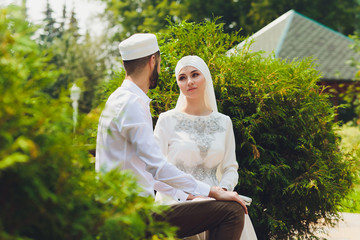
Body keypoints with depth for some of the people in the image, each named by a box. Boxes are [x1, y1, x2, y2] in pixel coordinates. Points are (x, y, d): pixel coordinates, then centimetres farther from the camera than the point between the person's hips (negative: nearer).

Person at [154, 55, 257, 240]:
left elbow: (230, 168, 16)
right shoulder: (168, 120, 3)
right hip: (176, 203, -3)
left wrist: (222, 190, -4)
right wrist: (186, 196, -12)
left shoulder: (223, 122, 13)